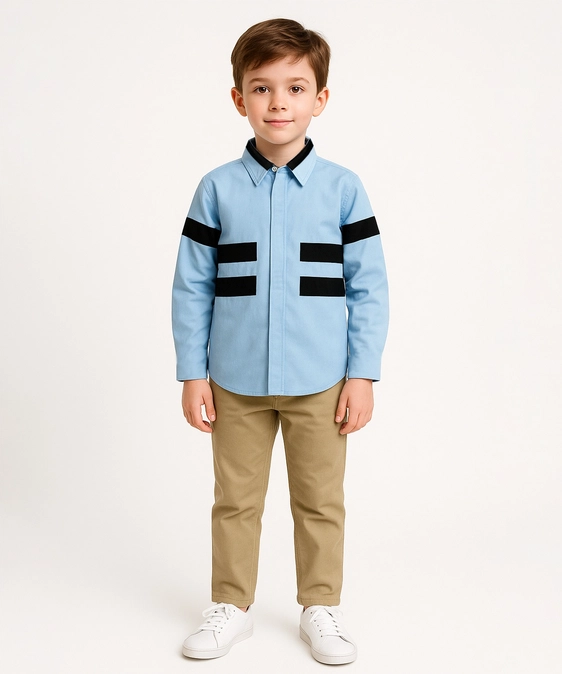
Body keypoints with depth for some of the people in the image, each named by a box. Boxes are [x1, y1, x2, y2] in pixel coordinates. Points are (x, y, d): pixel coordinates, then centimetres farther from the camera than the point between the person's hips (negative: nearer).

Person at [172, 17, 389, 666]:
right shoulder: (218, 189, -1)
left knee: (320, 501, 11)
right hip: (235, 381, 1)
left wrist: (363, 375, -4)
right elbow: (191, 286, 2)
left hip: (320, 382, 0)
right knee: (236, 499, 13)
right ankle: (231, 606, 31)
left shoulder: (343, 189, -2)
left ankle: (321, 608, 30)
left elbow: (369, 288, 0)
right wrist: (192, 374, -1)